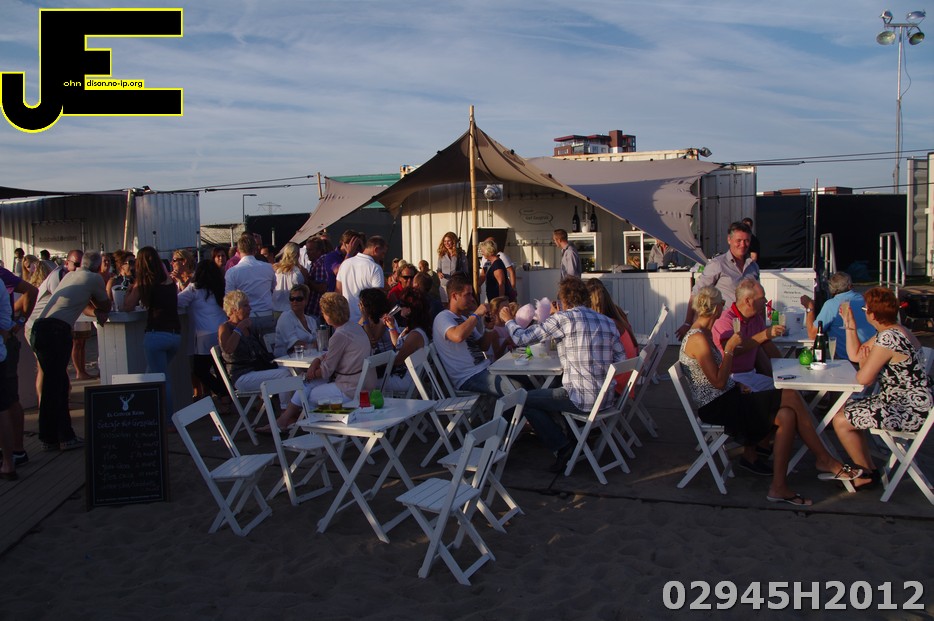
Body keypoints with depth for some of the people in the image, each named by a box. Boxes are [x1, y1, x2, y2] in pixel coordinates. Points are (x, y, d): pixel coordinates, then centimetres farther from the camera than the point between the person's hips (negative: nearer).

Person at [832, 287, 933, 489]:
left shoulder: (888, 338, -25)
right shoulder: (894, 332, 9)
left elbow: (863, 378, -25)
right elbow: (855, 355, 16)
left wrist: (864, 365, -4)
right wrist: (850, 325, 12)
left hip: (909, 410, -11)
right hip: (909, 403, 11)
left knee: (841, 421, -11)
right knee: (845, 409, 17)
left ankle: (866, 474, 9)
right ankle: (869, 469, 22)